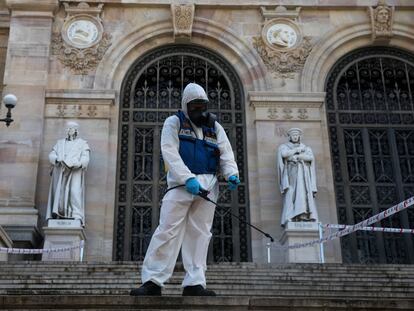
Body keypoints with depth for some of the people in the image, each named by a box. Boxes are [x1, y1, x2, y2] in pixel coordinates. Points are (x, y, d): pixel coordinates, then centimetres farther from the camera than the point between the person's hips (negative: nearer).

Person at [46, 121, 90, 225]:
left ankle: (77, 218, -24)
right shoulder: (60, 143, 22)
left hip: (74, 174, -3)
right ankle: (58, 217, -8)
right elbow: (51, 155, 11)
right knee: (59, 194, -7)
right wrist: (59, 160, -11)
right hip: (60, 174, 3)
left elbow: (85, 159, 0)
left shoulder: (82, 144, 13)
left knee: (75, 193, -17)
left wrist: (74, 165, -18)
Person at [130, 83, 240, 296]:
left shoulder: (215, 127, 19)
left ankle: (194, 284, 5)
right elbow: (170, 153, -7)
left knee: (200, 234, 3)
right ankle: (152, 282, -8)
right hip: (181, 183, -4)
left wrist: (231, 174, -10)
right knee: (168, 230, -10)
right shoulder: (174, 123, 6)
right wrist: (188, 178, -19)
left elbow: (226, 155, 11)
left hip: (208, 185, 4)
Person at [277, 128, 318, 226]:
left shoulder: (306, 148, 20)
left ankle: (305, 216, -22)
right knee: (290, 195, -16)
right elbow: (284, 154, -9)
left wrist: (296, 156, -8)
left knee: (304, 194, -13)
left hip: (303, 174, 2)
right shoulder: (284, 147, 14)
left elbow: (311, 157, -1)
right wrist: (297, 149, -3)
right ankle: (289, 219, -25)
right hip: (290, 173, -2)